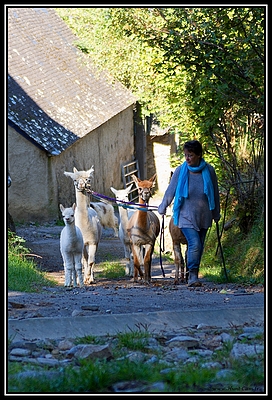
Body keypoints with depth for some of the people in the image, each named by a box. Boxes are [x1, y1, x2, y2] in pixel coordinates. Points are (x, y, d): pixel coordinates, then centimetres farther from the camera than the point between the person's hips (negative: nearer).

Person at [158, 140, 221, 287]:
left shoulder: (209, 171, -4)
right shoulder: (180, 171, -8)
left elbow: (215, 193, 9)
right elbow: (170, 191, 4)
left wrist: (216, 214, 17)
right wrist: (162, 208, 14)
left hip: (204, 216, 3)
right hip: (186, 216, -3)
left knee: (199, 247, 7)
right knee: (194, 244, -18)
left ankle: (193, 276, 21)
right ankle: (193, 276, -14)